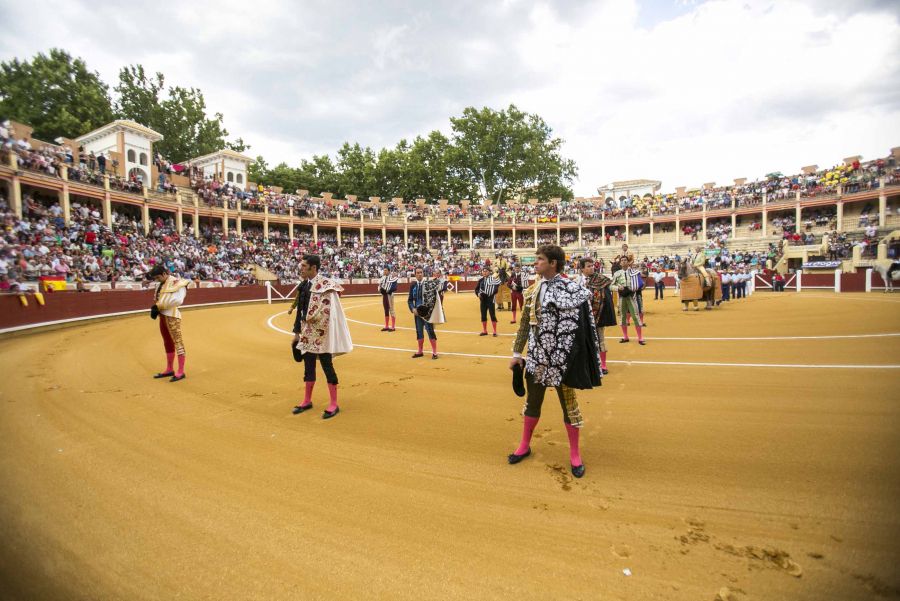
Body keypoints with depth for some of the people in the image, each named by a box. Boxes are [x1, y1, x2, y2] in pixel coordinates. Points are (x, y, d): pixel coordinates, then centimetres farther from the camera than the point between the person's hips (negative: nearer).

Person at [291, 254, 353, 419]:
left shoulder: (325, 285, -15)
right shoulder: (304, 286, 10)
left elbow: (327, 312, -20)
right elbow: (300, 310, 14)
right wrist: (297, 332, 16)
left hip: (321, 334, -8)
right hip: (308, 334, 8)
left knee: (327, 366, -1)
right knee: (308, 366, 16)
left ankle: (333, 404, 8)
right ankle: (307, 401, 29)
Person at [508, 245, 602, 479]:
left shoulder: (572, 289, -12)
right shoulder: (532, 290, 5)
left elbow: (582, 327, -11)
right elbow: (525, 324, 10)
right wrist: (517, 353, 9)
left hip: (561, 357, -5)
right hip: (536, 356, 5)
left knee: (568, 403, 9)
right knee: (532, 402, 17)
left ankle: (574, 454, 27)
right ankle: (525, 446, 36)